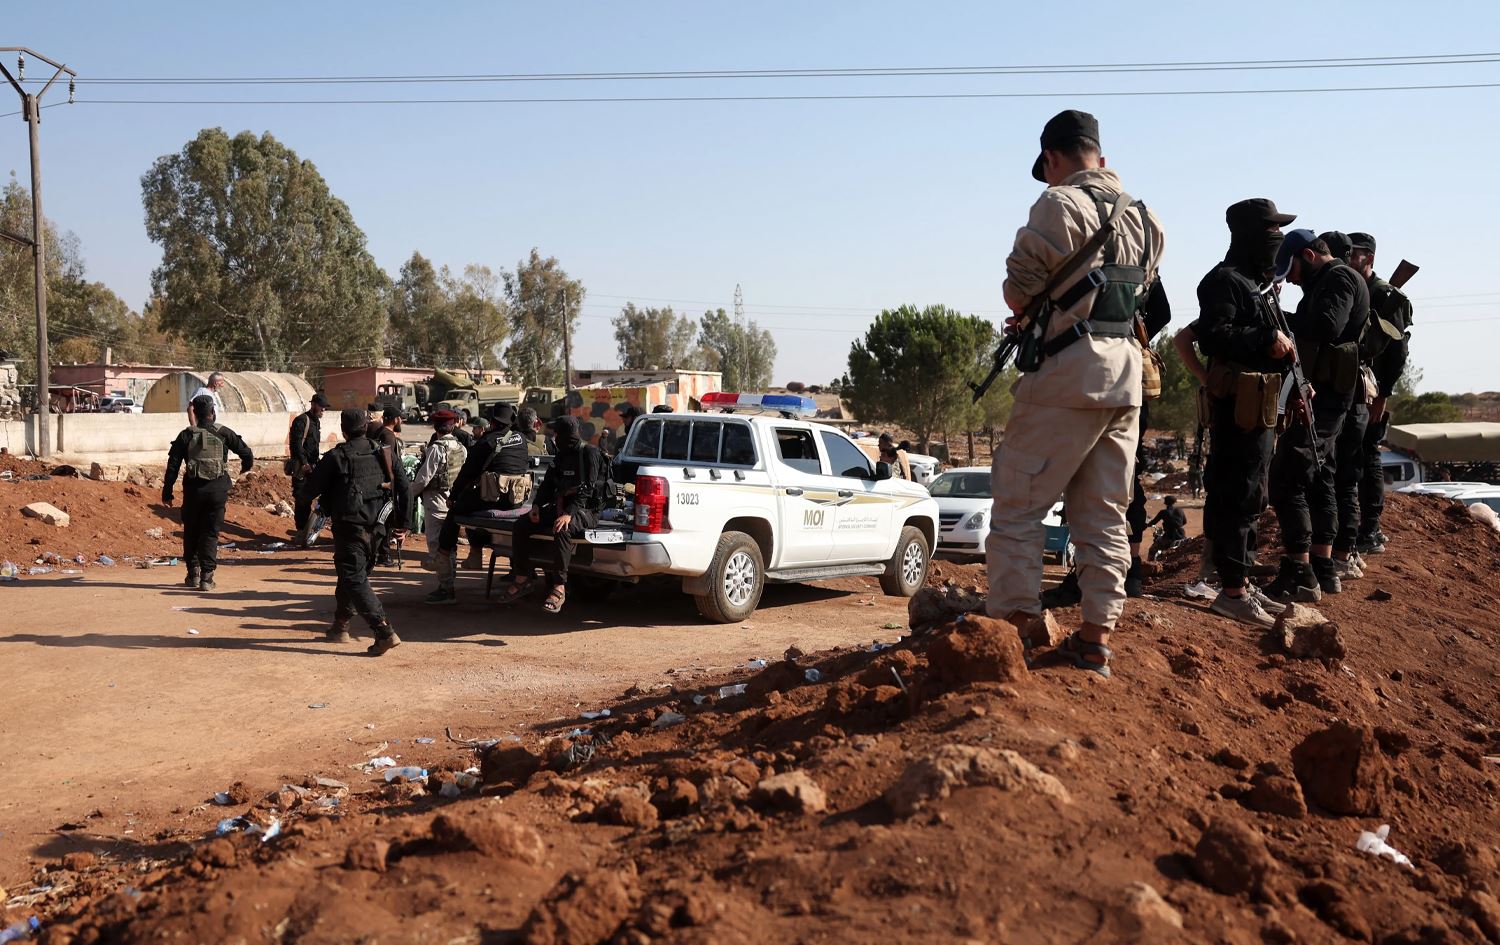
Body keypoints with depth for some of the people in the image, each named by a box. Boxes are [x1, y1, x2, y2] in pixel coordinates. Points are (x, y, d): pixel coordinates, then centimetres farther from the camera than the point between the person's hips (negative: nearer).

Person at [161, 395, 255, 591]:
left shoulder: (186, 435, 2)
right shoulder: (223, 433, 1)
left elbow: (173, 466, 0)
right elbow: (247, 453, 3)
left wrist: (167, 492, 4)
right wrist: (246, 467, 26)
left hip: (193, 488, 1)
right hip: (218, 489, -1)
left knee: (191, 531, 16)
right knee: (211, 533, 4)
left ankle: (193, 573, 20)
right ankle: (206, 576, -2)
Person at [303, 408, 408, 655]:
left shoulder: (336, 456, -7)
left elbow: (312, 488, -2)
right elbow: (403, 485, 6)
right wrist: (400, 521, 11)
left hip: (350, 526, -6)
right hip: (378, 526, 6)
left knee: (354, 580, -7)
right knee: (355, 574, 22)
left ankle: (384, 632, -21)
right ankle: (341, 627, 33)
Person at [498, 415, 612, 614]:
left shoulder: (590, 454, -10)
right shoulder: (563, 455, 15)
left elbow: (586, 490, -19)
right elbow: (549, 482, 18)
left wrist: (569, 514, -30)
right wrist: (537, 504, -1)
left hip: (585, 511, -8)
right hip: (560, 506, 8)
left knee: (562, 530, -38)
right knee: (521, 525, -6)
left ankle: (559, 588, -33)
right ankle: (524, 577, 1)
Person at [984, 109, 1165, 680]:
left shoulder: (1061, 203, -7)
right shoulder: (1141, 216, 19)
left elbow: (1019, 290, -9)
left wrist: (1024, 312, 12)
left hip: (1071, 371, -8)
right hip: (1128, 376, 8)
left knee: (1018, 504, -2)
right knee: (1104, 514, 10)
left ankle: (1014, 628, -4)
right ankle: (1096, 638, 13)